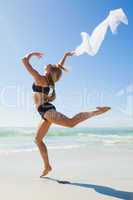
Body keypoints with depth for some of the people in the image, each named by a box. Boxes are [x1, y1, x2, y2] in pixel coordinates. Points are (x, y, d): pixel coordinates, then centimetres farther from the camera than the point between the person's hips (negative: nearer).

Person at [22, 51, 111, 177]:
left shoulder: (39, 78, -5)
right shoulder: (49, 80, 15)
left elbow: (24, 61, -4)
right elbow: (59, 67, 34)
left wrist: (32, 54, 12)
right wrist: (65, 56, 38)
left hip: (46, 110, -10)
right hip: (46, 112, 10)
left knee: (71, 122, -26)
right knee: (38, 139, 9)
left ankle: (96, 112, -21)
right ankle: (47, 166, 12)